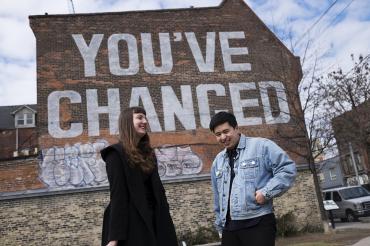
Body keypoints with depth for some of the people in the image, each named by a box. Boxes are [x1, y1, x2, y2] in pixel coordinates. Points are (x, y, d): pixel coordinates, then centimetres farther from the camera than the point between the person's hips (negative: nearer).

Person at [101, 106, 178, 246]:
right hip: (131, 223, -7)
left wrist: (164, 222, 10)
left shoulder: (148, 153, 14)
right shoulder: (116, 153, -7)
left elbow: (157, 190, 13)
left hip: (153, 221, 7)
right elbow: (117, 195, -15)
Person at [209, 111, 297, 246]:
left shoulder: (261, 146, -2)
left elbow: (287, 169, -8)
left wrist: (266, 192, -16)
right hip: (229, 227, 6)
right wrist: (220, 225, 21)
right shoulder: (217, 162, 17)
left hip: (258, 224, -6)